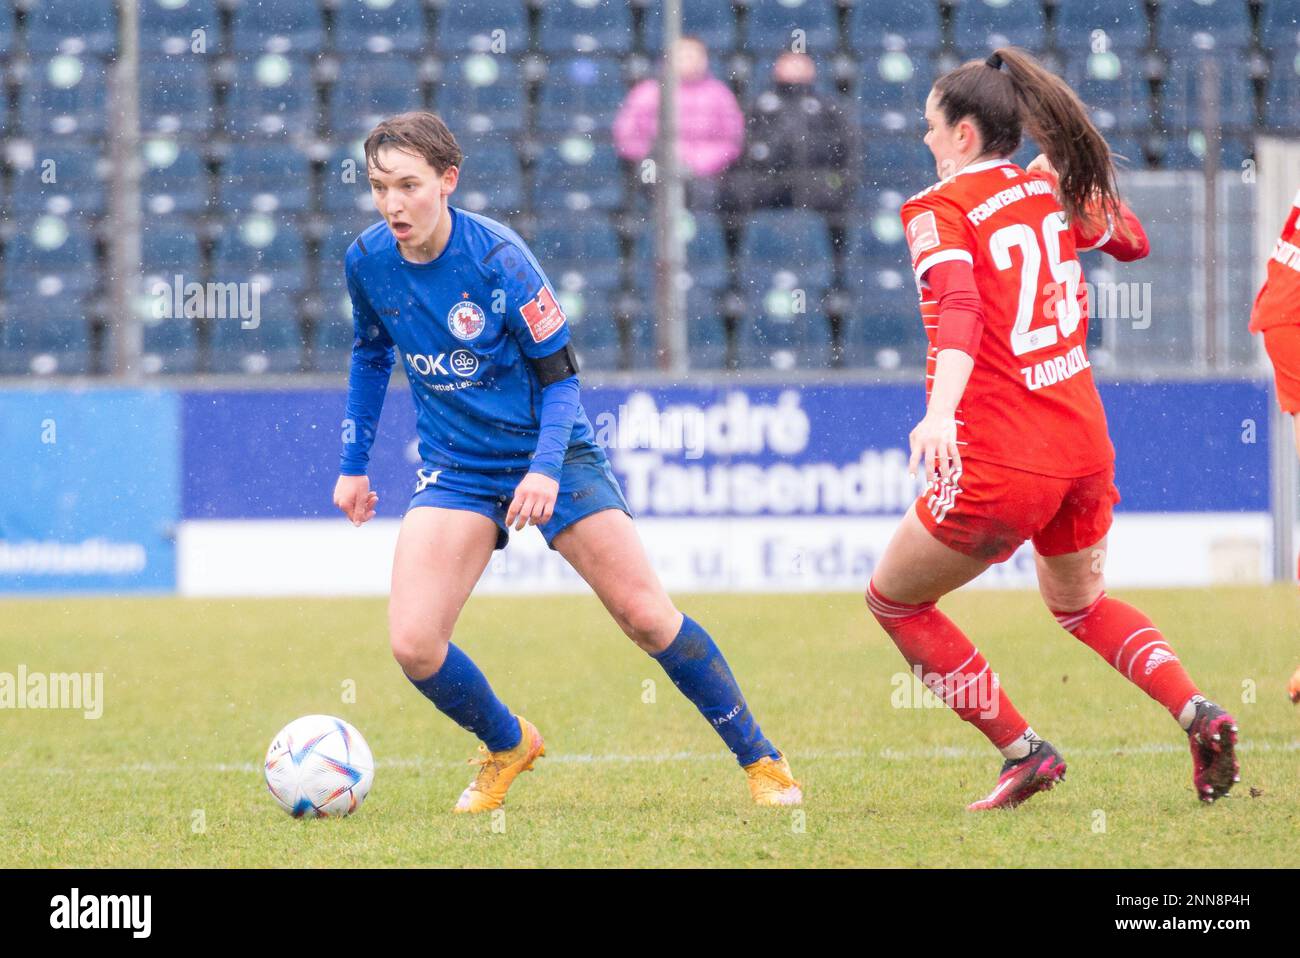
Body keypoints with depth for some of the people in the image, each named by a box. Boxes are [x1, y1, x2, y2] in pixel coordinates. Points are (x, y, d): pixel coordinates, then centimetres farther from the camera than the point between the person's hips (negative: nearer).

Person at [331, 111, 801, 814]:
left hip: (549, 455, -3)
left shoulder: (497, 257, -20)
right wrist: (353, 463, 13)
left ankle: (760, 759, 11)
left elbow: (559, 375, -13)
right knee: (413, 644, -14)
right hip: (456, 470, 3)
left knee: (647, 616, -6)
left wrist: (545, 469, -28)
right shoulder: (367, 261, -8)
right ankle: (507, 746, 15)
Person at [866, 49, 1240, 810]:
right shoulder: (1050, 189, 11)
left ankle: (1023, 750, 9)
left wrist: (940, 411, -40)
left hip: (1002, 462, -7)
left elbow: (958, 308, -26)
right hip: (1085, 446, 7)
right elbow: (1133, 240, 31)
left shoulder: (939, 209, -7)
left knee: (894, 599, 14)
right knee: (1081, 603, 31)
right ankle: (1198, 711, 6)